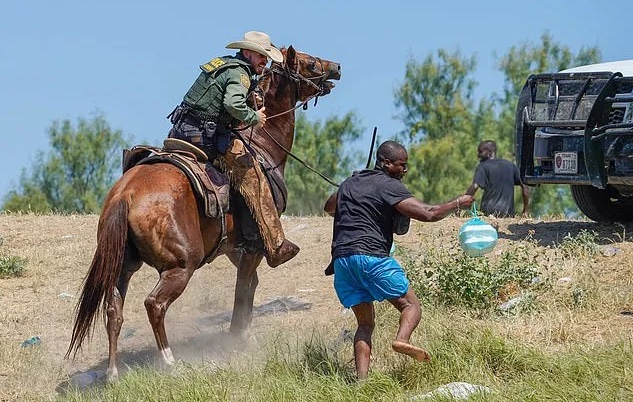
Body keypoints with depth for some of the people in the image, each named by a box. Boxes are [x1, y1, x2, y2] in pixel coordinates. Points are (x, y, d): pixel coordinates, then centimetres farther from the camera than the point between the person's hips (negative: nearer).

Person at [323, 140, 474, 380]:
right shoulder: (389, 186, -1)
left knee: (365, 323, 12)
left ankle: (361, 379, -6)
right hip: (371, 255, -7)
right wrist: (457, 204, 5)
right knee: (411, 305, 2)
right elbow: (428, 214, -9)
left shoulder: (350, 183, 22)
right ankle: (401, 339, -30)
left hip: (341, 259, 7)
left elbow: (329, 208, 40)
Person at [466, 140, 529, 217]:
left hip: (489, 211, -4)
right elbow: (524, 187, 15)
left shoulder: (483, 167, 1)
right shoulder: (511, 165, 15)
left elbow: (474, 187, -13)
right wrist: (525, 211, 19)